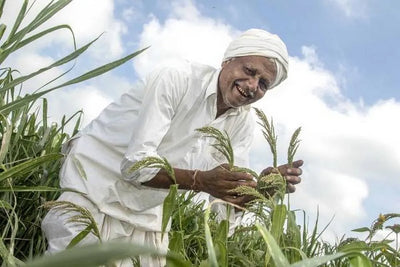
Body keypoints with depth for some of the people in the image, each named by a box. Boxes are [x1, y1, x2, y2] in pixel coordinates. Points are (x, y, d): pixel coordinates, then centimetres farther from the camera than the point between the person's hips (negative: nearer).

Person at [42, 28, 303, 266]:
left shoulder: (244, 124, -4)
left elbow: (228, 190, -7)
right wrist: (200, 180, -42)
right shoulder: (176, 79, -22)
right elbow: (136, 163, -29)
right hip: (94, 185, -5)